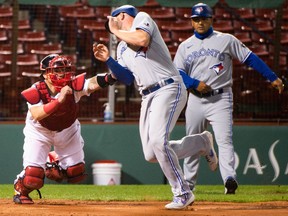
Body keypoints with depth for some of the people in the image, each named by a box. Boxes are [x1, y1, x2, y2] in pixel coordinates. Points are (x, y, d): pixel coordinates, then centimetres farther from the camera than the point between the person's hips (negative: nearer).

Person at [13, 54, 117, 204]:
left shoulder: (73, 85, -27)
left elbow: (93, 83, -46)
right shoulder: (35, 92, -30)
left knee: (76, 174, 2)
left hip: (67, 130, 3)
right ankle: (21, 190, 21)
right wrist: (59, 100, -56)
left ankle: (54, 162, 35)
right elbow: (36, 115, -45)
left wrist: (109, 78, -68)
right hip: (39, 131, -3)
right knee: (33, 175, -16)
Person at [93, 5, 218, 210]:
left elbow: (142, 39, -18)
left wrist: (116, 30, -3)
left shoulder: (142, 18, 5)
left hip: (168, 89, -9)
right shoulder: (122, 47, 24)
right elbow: (128, 78, 14)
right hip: (148, 97, 9)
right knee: (151, 154, 3)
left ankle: (183, 194, -13)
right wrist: (108, 60, 2)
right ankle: (202, 142, 22)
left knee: (158, 142, -24)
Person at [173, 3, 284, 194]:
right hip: (195, 99, 4)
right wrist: (195, 84, -16)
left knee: (224, 139, -19)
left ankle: (229, 178, -33)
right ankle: (188, 183, 22)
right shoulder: (185, 46, 10)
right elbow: (177, 73, 2)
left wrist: (273, 78, -5)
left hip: (220, 99, -4)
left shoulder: (226, 40, 3)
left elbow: (250, 58, 1)